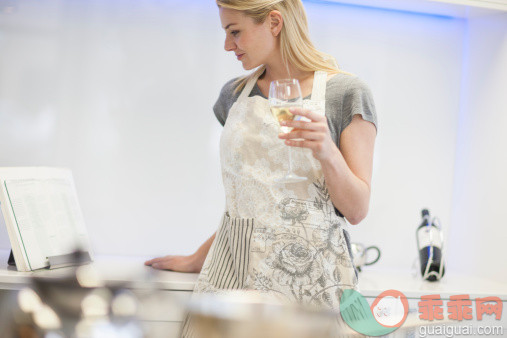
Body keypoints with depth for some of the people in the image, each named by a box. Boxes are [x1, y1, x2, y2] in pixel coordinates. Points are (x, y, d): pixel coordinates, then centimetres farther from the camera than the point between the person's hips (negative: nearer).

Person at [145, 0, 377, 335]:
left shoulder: (346, 93, -3)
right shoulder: (235, 94, 11)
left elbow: (356, 210, -5)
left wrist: (327, 152, -20)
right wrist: (199, 259, 15)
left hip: (309, 272, -3)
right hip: (234, 268, 4)